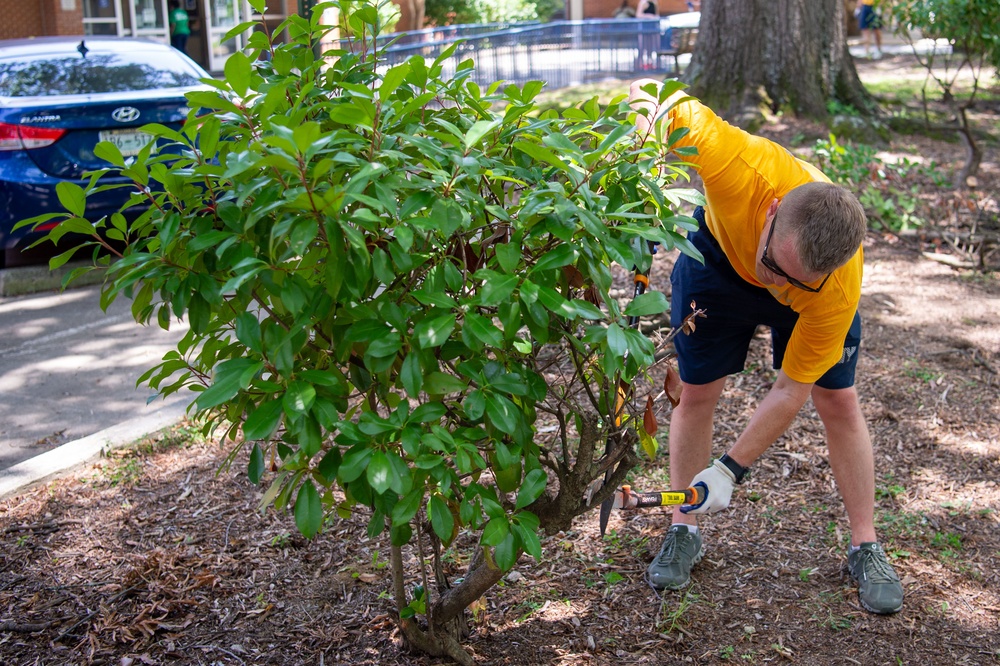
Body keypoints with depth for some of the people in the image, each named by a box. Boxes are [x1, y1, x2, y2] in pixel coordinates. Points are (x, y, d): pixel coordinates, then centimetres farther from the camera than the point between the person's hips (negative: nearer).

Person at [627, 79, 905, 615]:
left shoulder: (838, 290, -41)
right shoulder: (747, 171, -46)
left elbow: (791, 391, -30)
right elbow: (651, 94, -34)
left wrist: (729, 470, -31)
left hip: (816, 286, -1)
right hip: (720, 250, 1)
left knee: (839, 400, -4)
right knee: (696, 391, 1)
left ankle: (866, 550, 14)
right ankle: (683, 534, 17)